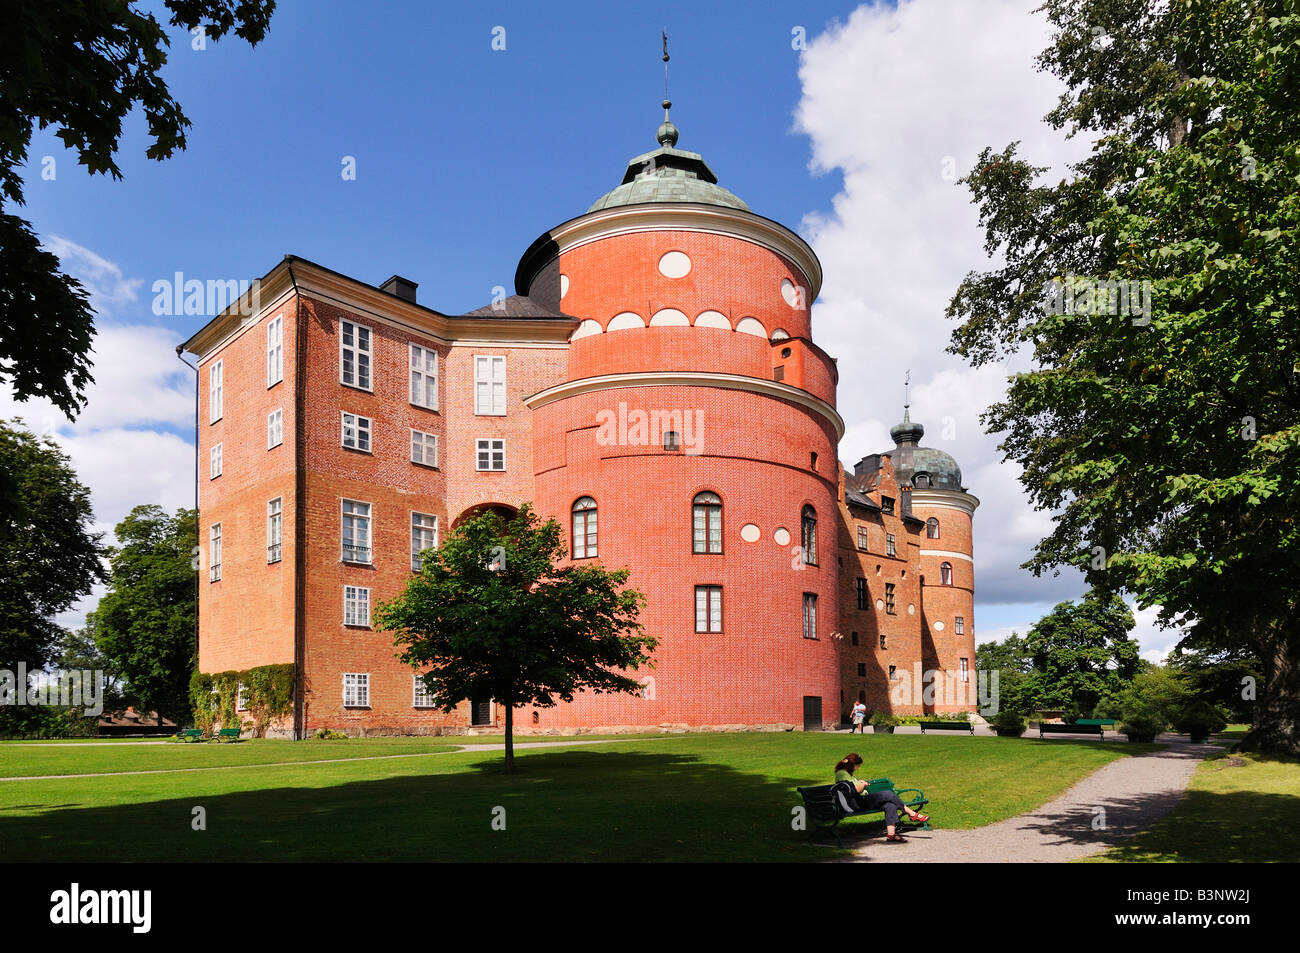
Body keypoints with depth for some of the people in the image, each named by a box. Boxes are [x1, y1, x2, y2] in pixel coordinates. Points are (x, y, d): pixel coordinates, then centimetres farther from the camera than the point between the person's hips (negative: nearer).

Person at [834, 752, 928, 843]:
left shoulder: (846, 773, 22)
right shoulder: (842, 774, -12)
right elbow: (857, 790, -17)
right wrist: (863, 784, 1)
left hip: (864, 802, 11)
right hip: (859, 803, -11)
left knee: (890, 805, -12)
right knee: (888, 794, -18)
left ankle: (891, 834, -21)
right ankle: (912, 814, -5)